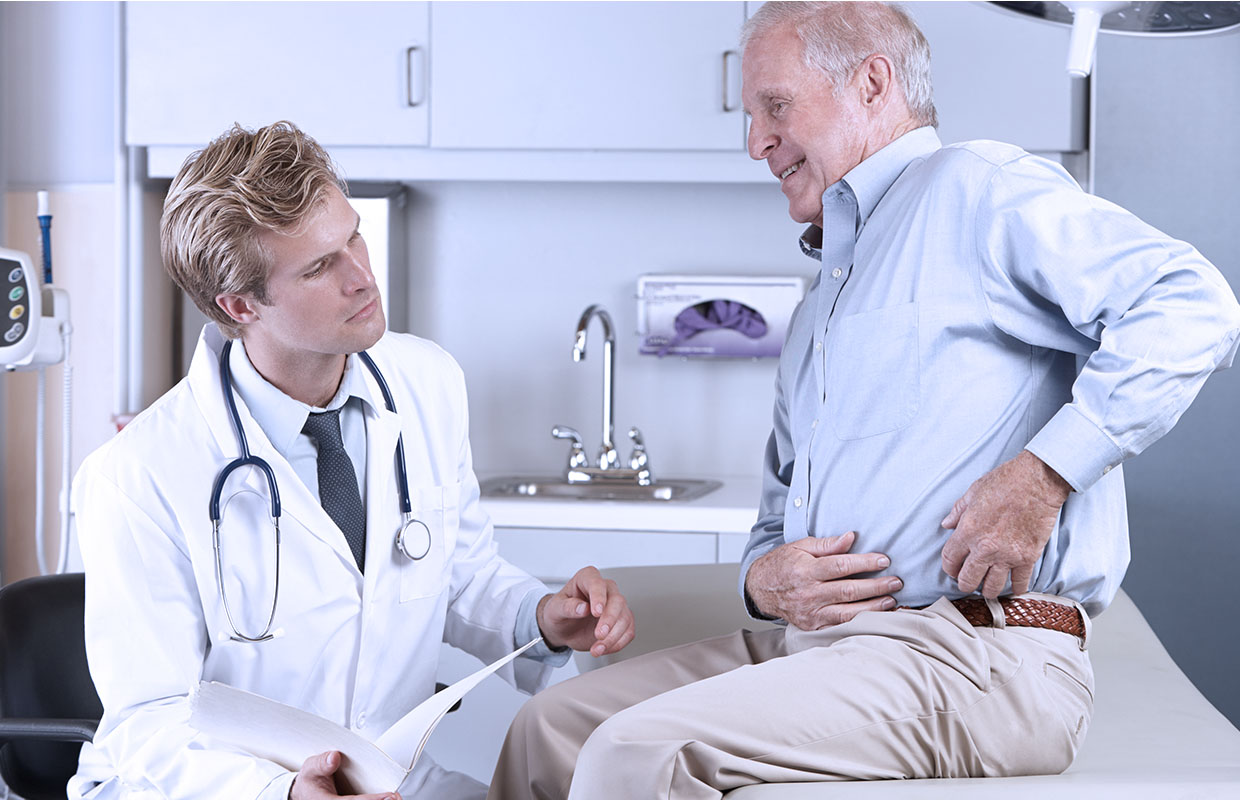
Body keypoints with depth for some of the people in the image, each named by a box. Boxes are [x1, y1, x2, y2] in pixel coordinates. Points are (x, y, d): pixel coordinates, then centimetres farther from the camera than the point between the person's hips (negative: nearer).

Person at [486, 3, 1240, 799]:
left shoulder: (975, 189, -1)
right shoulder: (821, 305, 28)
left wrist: (1039, 477, -21)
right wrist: (765, 576, 3)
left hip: (972, 660, -9)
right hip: (811, 643, 9)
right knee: (553, 728, -1)